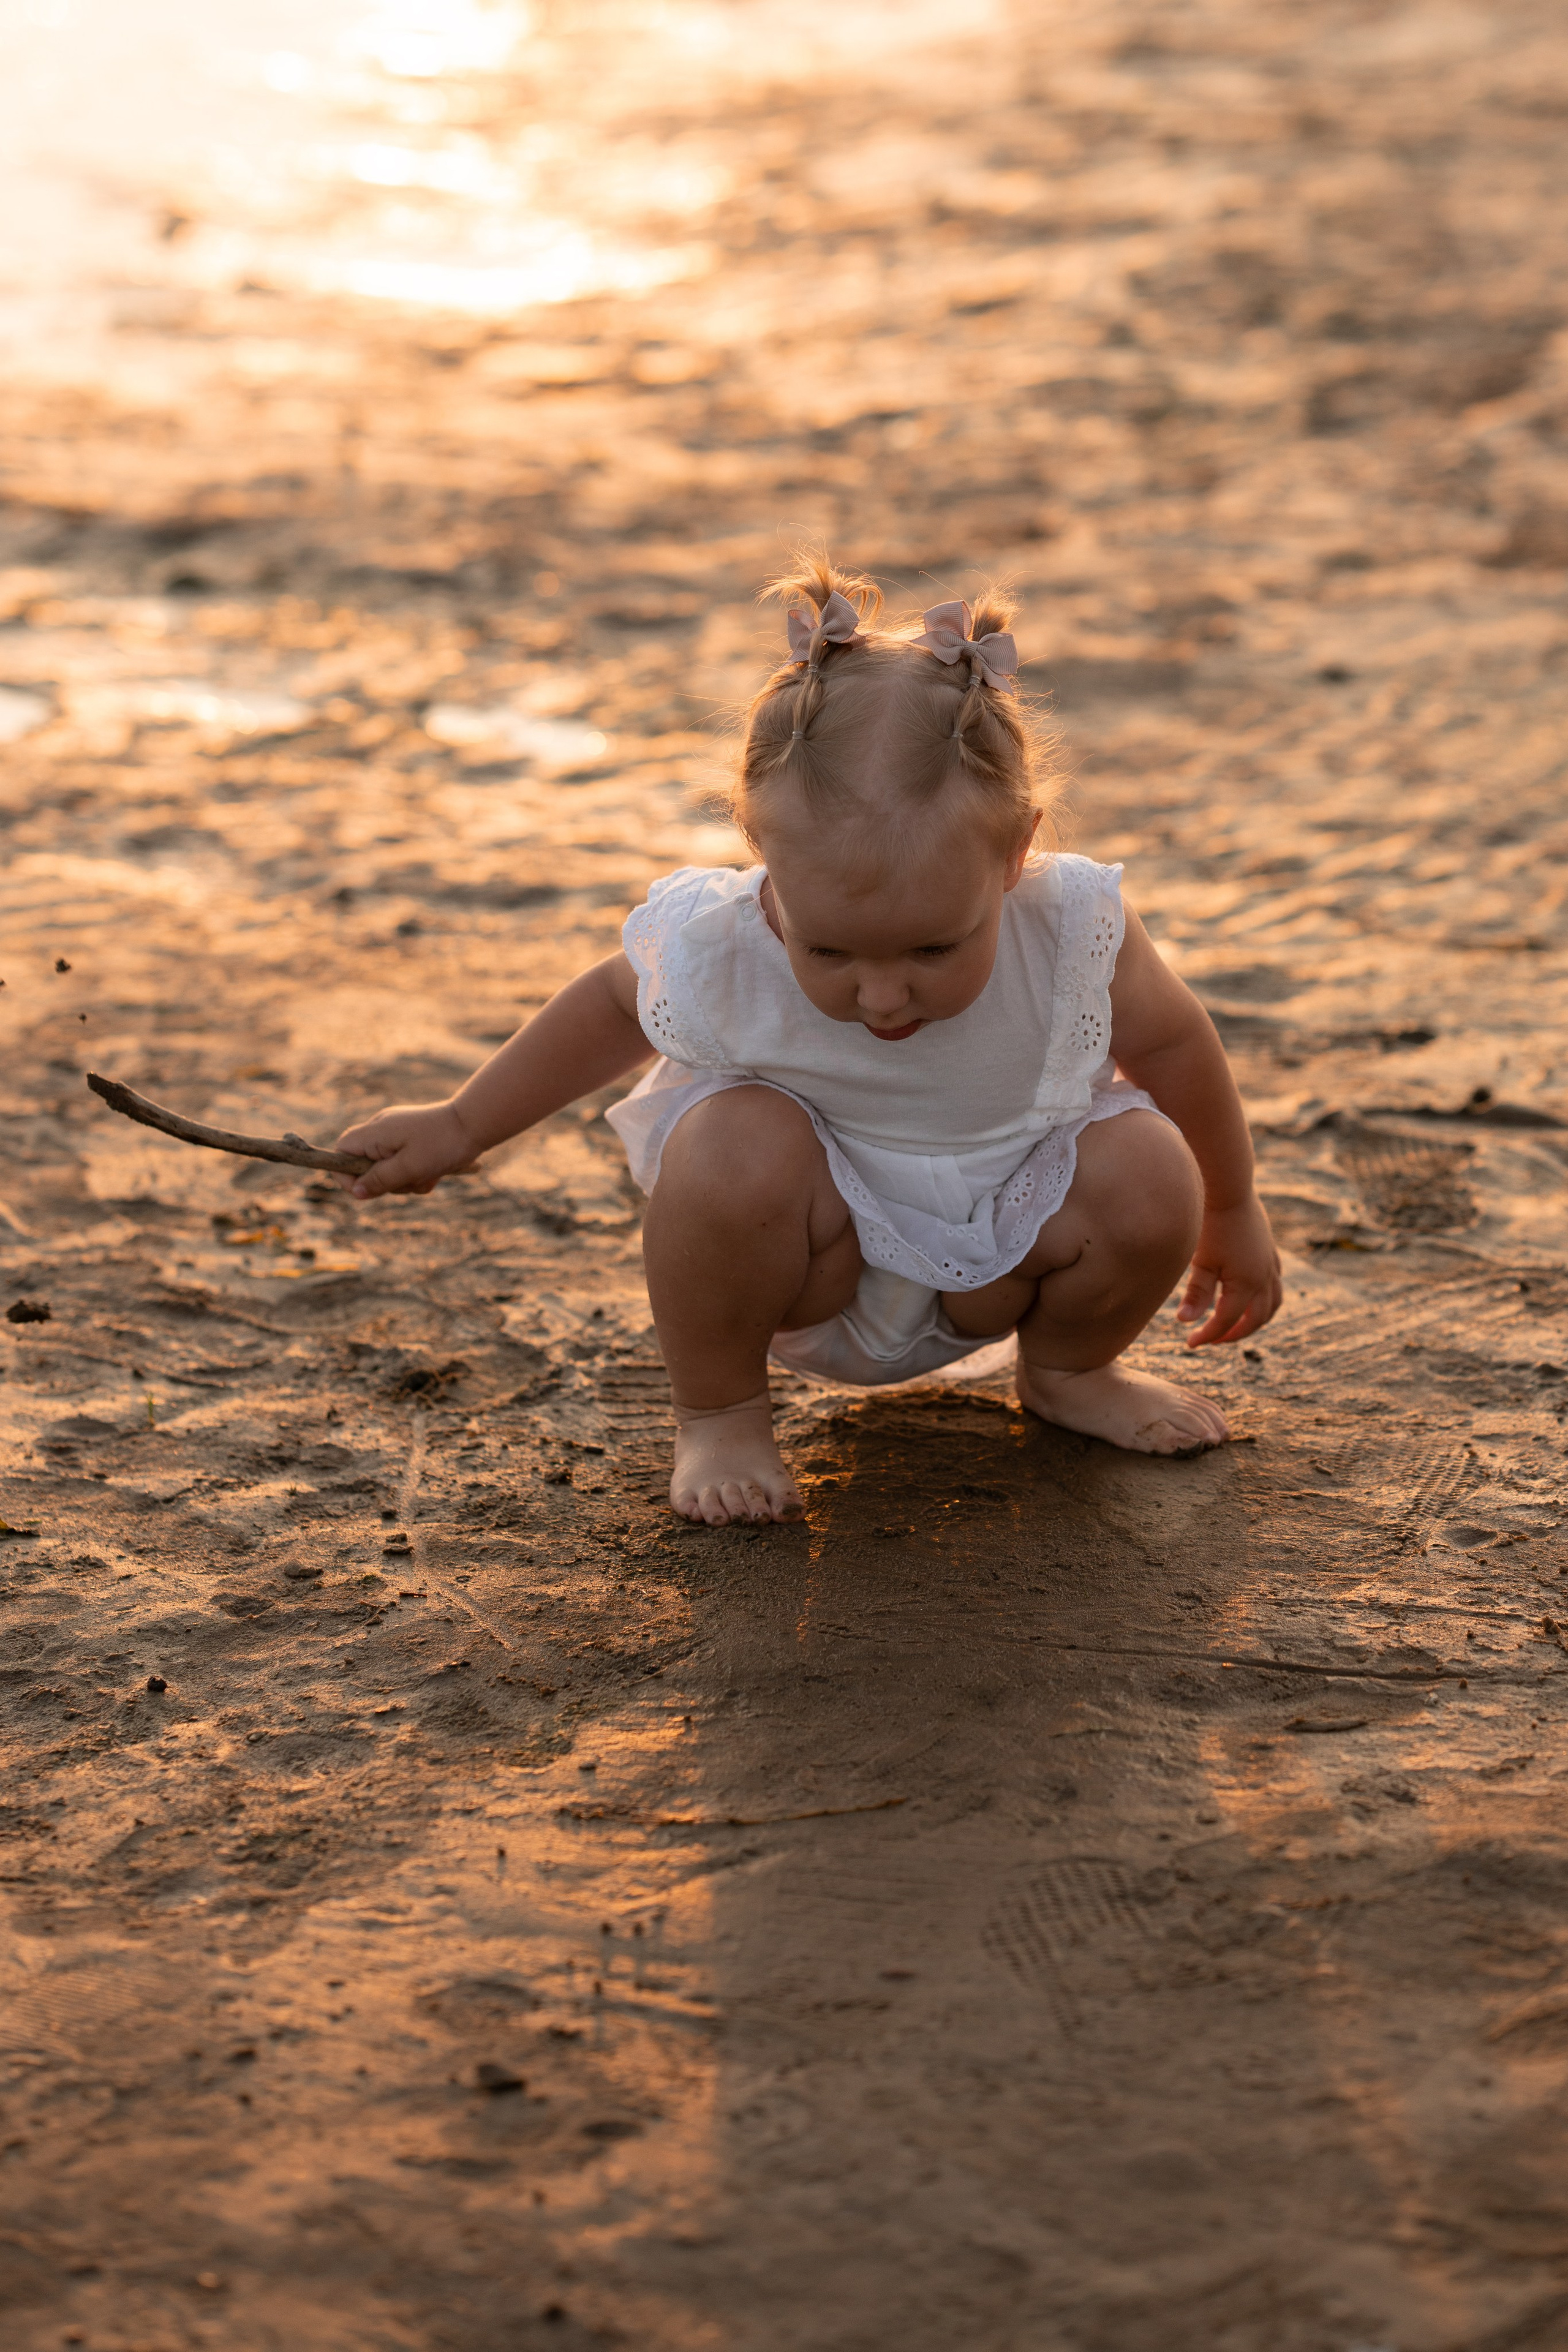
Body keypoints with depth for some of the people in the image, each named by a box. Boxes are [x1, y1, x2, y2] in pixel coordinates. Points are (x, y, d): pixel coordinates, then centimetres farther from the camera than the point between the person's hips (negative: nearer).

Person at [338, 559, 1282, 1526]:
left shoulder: (1075, 932, -28)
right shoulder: (713, 948, -29)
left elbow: (1171, 1041, -5)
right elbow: (615, 1007, -3)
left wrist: (1231, 1214, 10)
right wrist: (462, 1127, 7)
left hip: (993, 1269, 2)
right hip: (814, 1276, -2)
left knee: (1150, 1173, -25)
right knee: (731, 1145, -33)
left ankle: (1068, 1370, 8)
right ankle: (721, 1412, -6)